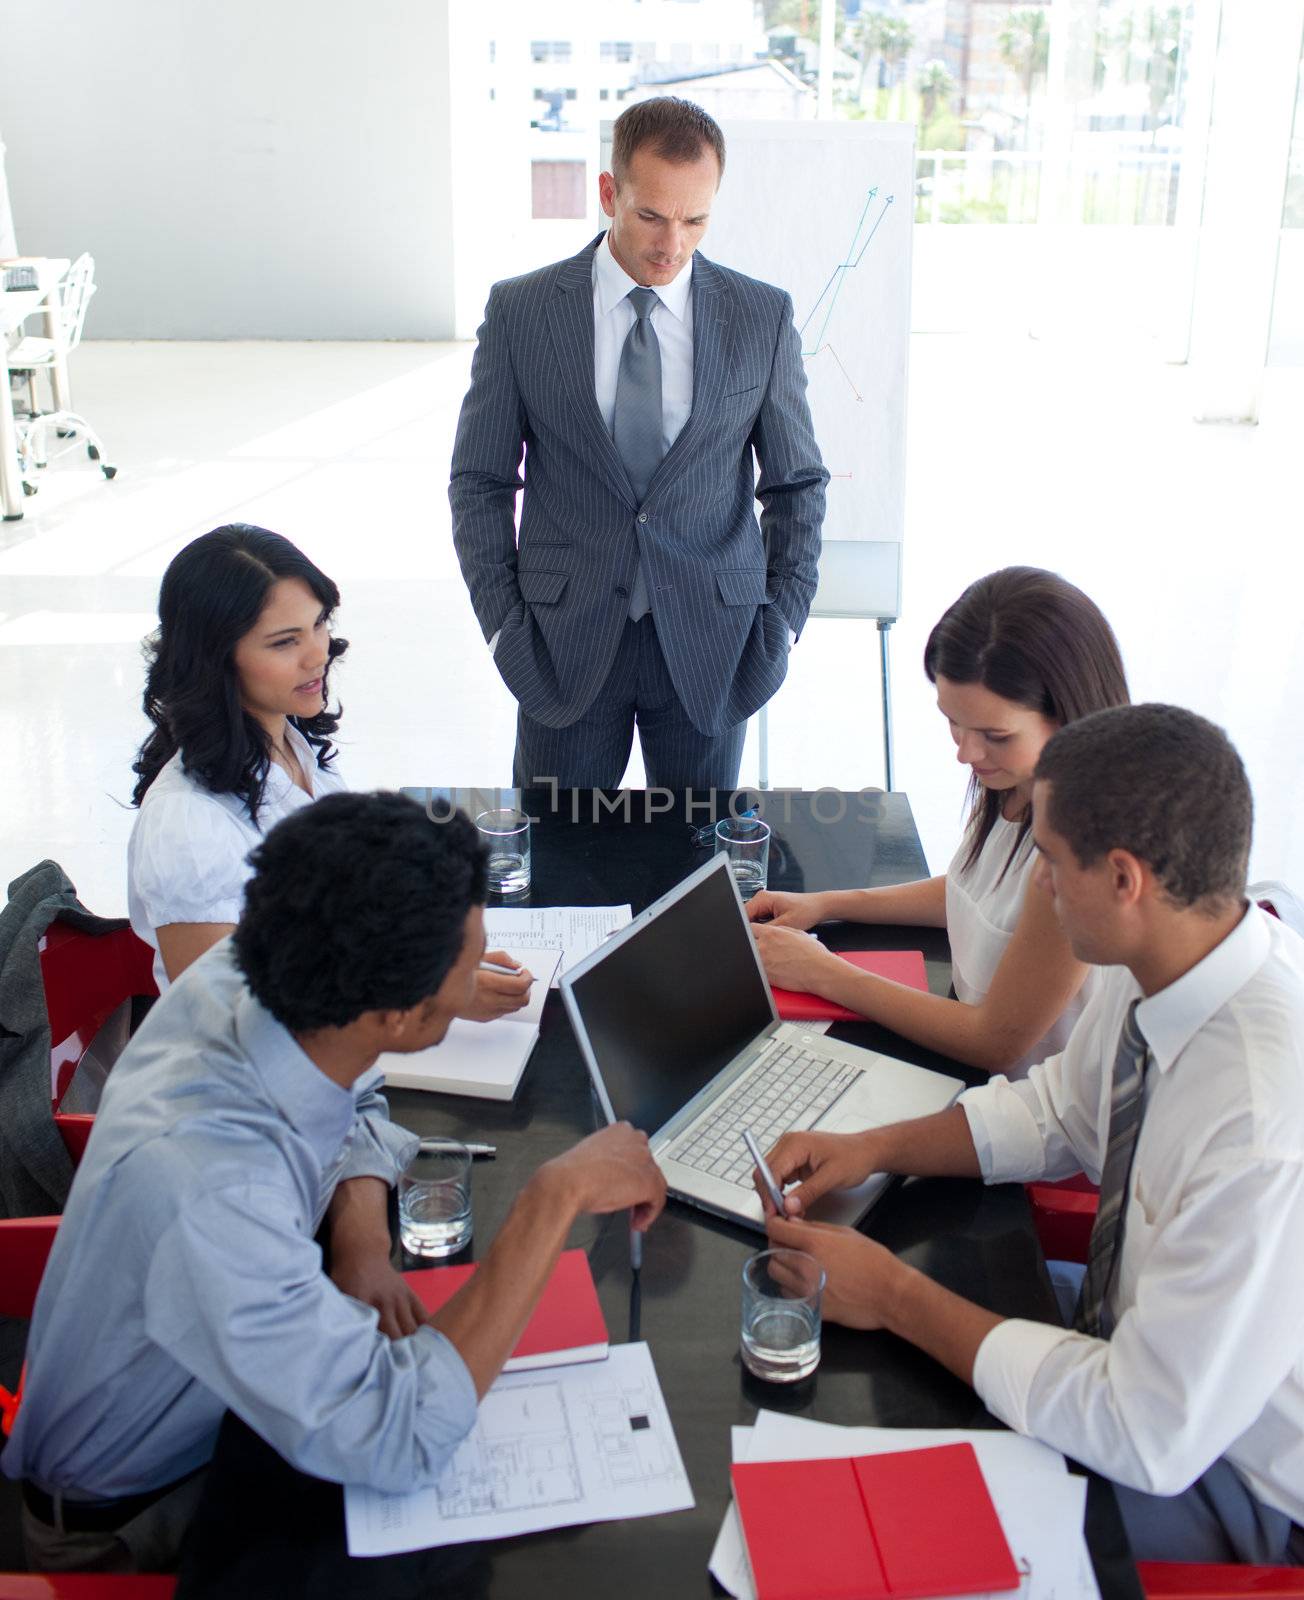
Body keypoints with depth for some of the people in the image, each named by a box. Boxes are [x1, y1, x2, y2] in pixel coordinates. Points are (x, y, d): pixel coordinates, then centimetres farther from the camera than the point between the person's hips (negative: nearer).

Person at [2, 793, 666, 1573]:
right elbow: (399, 1441, -39)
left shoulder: (242, 980, -20)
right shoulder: (205, 1186, -41)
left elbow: (358, 1109, 2)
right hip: (129, 1516, -6)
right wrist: (557, 1197, -37)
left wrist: (363, 1234, -19)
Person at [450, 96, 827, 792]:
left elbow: (797, 483, 8)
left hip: (709, 645, 1)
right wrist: (502, 622, -4)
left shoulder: (762, 316, 1)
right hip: (566, 642, 0)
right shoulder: (519, 310, -1)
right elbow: (479, 481, 4)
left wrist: (783, 619, -1)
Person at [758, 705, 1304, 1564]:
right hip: (1140, 1351, 7)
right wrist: (875, 1149, -7)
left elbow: (1150, 1436, -30)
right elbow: (1061, 1107, 7)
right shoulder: (1162, 964, -13)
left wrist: (896, 1295, -22)